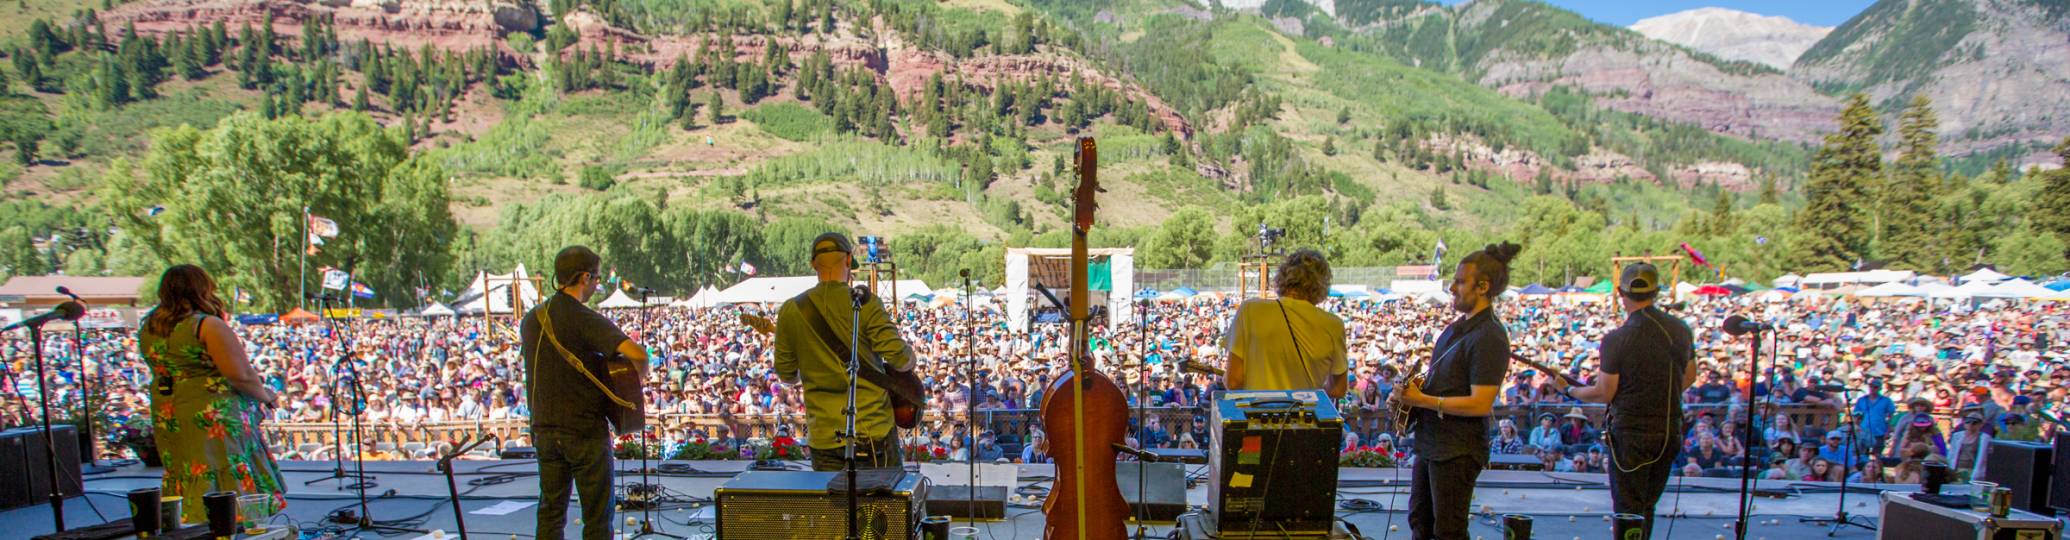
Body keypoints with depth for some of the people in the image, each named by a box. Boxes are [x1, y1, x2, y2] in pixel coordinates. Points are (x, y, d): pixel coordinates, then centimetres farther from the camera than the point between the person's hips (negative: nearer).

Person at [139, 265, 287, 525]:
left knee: (187, 484, 15)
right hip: (213, 416, -7)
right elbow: (240, 374, -19)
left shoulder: (149, 328, 6)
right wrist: (265, 396, -4)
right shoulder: (208, 325, -16)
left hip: (167, 418, 7)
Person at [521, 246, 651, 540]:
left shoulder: (531, 320, 5)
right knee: (597, 515, 5)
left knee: (550, 512, 15)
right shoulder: (586, 320, -17)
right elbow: (637, 353, -29)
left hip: (544, 430, 6)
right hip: (586, 430, -6)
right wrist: (635, 382, -10)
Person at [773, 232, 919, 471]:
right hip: (873, 431, -2)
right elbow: (899, 356, -13)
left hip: (823, 438, 3)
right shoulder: (866, 303, -9)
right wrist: (910, 361, 10)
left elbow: (786, 375, 9)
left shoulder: (791, 310, 1)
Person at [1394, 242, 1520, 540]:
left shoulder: (1490, 338, -19)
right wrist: (1413, 387, 2)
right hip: (1430, 443, 10)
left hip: (1457, 451, -10)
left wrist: (1422, 400, -22)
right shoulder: (1456, 327, 11)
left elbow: (1480, 404, -24)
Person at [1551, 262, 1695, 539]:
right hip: (1671, 430, 6)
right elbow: (1689, 378, 13)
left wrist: (1568, 390, 3)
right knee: (1646, 508, 20)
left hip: (1632, 432, -6)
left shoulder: (1617, 340, -19)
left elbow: (1603, 394, -13)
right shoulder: (1681, 329, 1)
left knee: (1629, 512, 3)